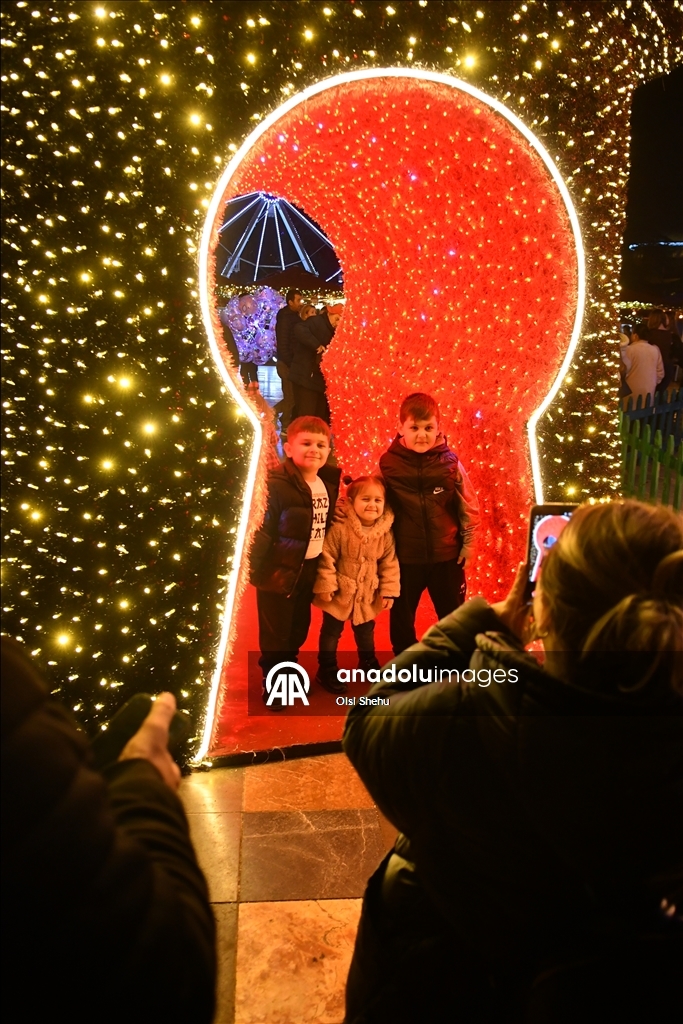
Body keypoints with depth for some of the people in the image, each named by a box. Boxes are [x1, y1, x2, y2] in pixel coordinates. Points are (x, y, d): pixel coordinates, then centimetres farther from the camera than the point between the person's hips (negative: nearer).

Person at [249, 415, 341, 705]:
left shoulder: (329, 483, 2)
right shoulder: (277, 485, -20)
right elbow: (261, 530, -20)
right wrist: (255, 569, -21)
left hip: (310, 569, 7)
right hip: (279, 570, -6)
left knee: (299, 628, 21)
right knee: (275, 633, 7)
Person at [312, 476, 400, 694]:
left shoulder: (385, 532, -10)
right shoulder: (340, 528, -23)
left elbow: (390, 563, -3)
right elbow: (326, 558, -18)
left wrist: (388, 591, -3)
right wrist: (325, 586, -17)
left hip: (367, 595, 4)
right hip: (340, 592, -4)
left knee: (365, 630, 24)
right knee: (331, 631, 10)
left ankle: (368, 662, 45)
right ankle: (326, 670, 25)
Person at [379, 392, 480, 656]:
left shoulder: (449, 461, -9)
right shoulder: (388, 463, -10)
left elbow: (469, 505, 0)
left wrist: (468, 541, 2)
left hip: (446, 555, 0)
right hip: (405, 557, 0)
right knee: (402, 618, 17)